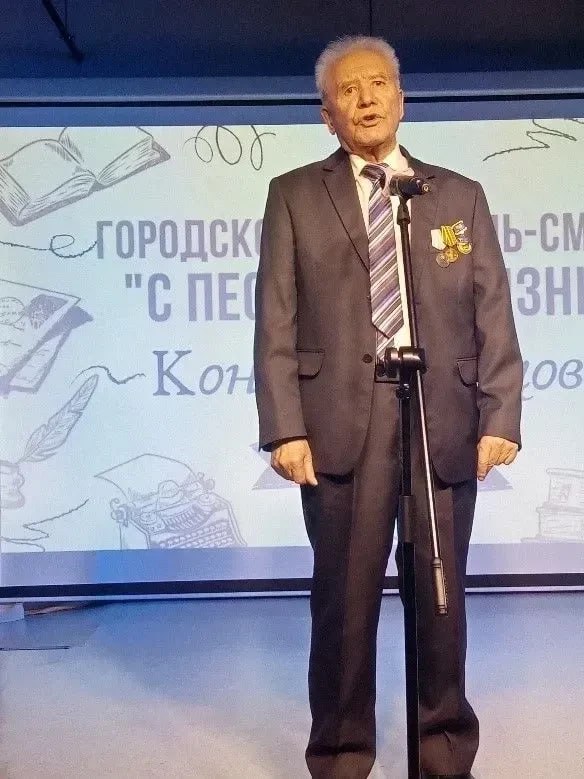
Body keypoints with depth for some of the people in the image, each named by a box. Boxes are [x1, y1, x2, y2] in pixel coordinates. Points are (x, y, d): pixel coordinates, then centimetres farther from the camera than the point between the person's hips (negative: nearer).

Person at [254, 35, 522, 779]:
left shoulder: (460, 196, 14)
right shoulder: (294, 196, 9)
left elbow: (494, 317, 8)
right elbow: (276, 320, 1)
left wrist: (500, 418, -2)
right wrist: (285, 428, -9)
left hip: (446, 423, 2)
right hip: (341, 425, -1)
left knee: (443, 595, 10)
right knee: (344, 598, 5)